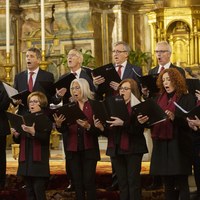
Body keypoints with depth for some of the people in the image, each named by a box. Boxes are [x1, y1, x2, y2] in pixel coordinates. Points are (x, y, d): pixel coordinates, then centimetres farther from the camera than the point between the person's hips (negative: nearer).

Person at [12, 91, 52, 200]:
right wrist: (16, 135, -5)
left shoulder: (45, 120, -3)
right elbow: (18, 140, 17)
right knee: (29, 191, 8)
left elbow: (45, 138, -16)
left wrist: (33, 132, -31)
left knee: (39, 191, -8)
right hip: (26, 159, 6)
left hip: (39, 160, -6)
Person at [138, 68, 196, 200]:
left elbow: (188, 122, -10)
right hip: (162, 145, 5)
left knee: (181, 183, -5)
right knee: (168, 184, 8)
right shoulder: (160, 99, 16)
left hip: (179, 146, -5)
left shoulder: (187, 98, -1)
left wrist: (174, 118, -25)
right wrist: (144, 120, -4)